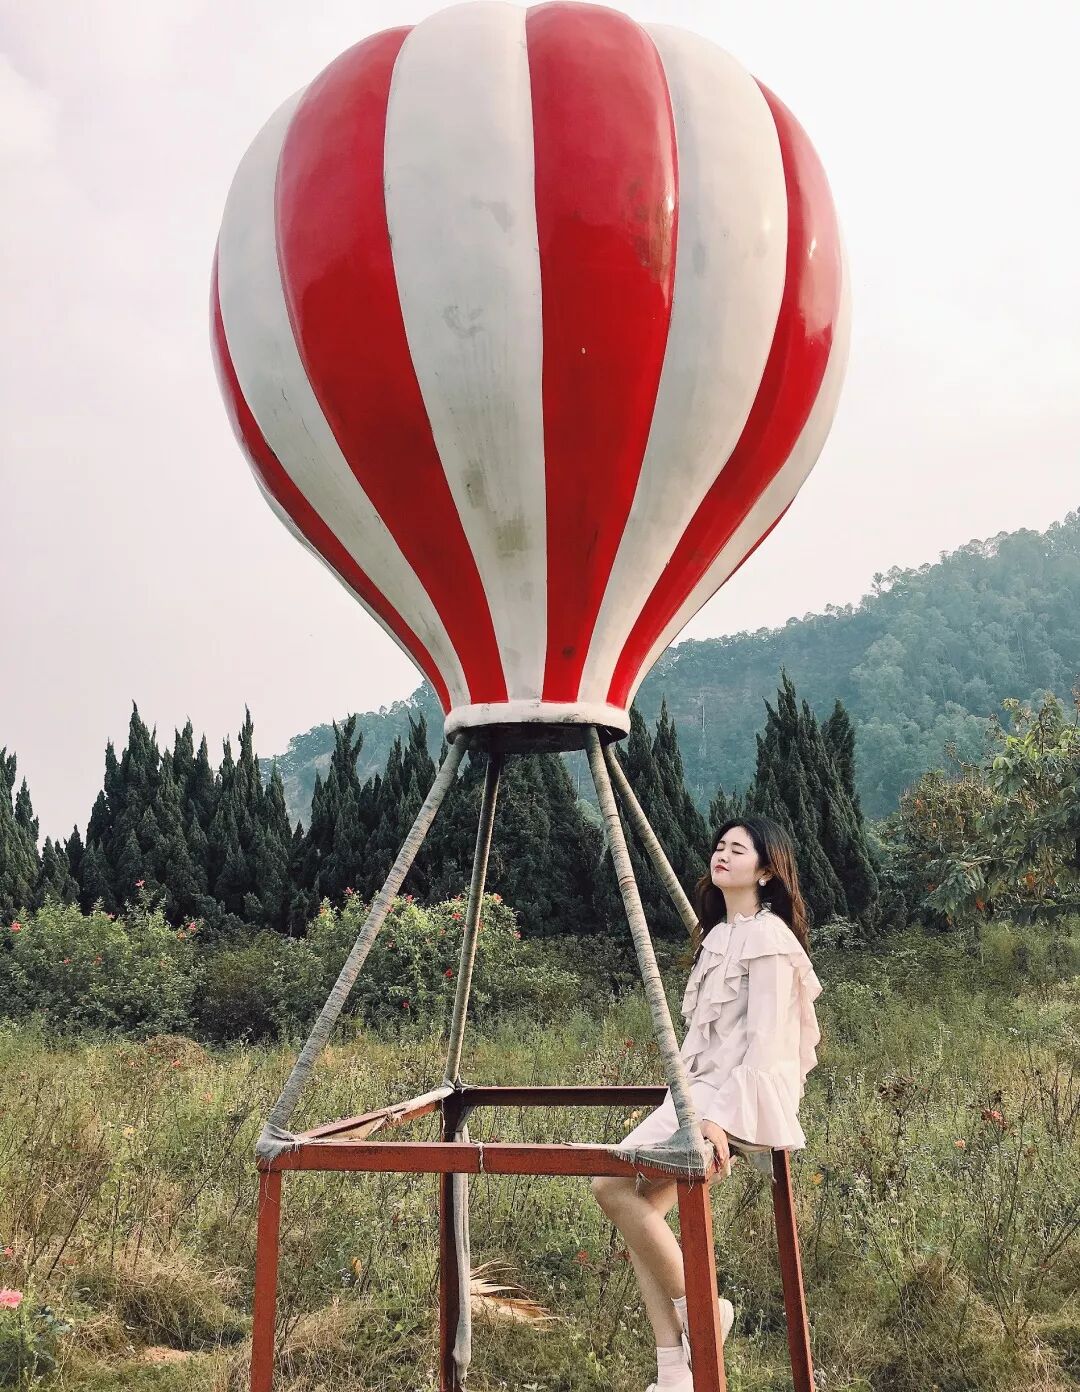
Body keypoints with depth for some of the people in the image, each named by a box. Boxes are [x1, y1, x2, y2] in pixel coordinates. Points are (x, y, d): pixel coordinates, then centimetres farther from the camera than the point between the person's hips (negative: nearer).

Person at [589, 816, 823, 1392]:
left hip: (737, 1100, -9)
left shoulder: (768, 937, -12)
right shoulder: (719, 933, 16)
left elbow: (766, 1041, -20)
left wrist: (722, 1115, -26)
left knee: (612, 1180, -17)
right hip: (700, 1090, 9)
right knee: (644, 1202, -1)